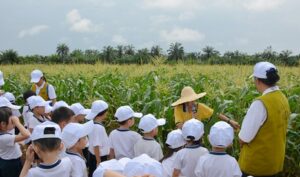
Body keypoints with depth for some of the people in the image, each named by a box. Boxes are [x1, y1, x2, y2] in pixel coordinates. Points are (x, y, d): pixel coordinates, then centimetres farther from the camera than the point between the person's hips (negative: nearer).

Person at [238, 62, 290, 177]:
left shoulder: (261, 103, -26)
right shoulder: (283, 98, 0)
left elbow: (244, 137, -22)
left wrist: (241, 139, 0)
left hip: (256, 162, -8)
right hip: (275, 160, 8)